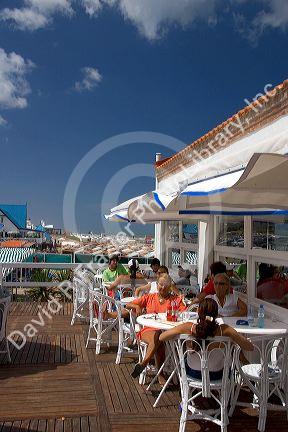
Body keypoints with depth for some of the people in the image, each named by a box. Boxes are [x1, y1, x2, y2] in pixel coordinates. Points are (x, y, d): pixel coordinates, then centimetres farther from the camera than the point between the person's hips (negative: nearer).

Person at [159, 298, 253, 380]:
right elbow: (250, 347, -21)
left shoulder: (188, 328, -28)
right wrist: (231, 333, -7)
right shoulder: (224, 330, -29)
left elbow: (161, 338, -16)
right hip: (216, 375, 0)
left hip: (193, 373, 0)